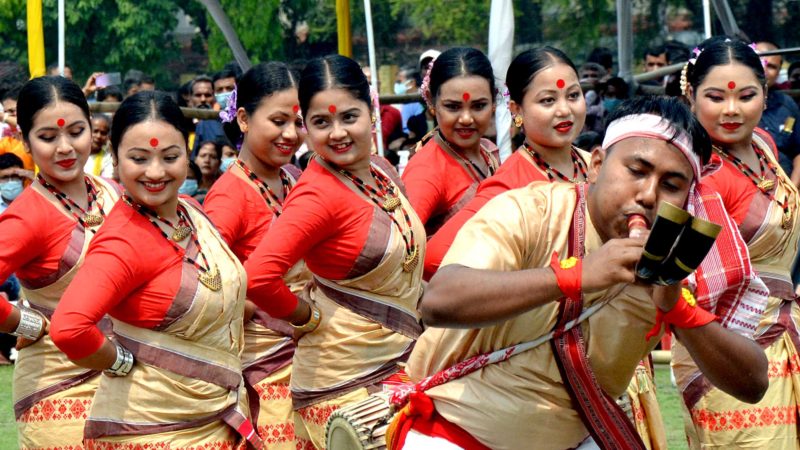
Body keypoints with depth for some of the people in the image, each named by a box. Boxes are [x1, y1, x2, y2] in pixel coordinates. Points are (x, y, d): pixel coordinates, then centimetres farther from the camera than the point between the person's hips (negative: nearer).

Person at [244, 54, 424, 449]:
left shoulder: (382, 171, 4)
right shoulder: (317, 193, -18)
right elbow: (258, 277, -29)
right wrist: (307, 316, -13)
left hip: (400, 368, 7)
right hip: (347, 384, -7)